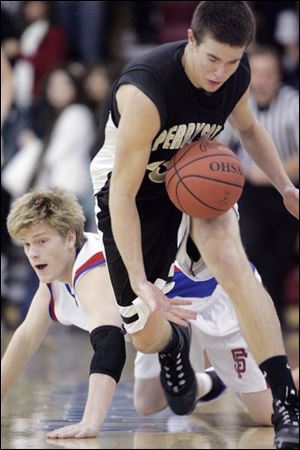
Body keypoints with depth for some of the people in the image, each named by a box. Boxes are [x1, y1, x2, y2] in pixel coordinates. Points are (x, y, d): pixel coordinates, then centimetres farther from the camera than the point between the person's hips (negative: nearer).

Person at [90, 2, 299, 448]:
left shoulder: (236, 74, -15)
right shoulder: (144, 92, -36)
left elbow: (248, 128, 11)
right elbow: (122, 195, -33)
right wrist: (140, 283, -38)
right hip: (134, 186, -3)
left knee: (233, 263, -28)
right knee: (147, 338, 0)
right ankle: (173, 344, 42)